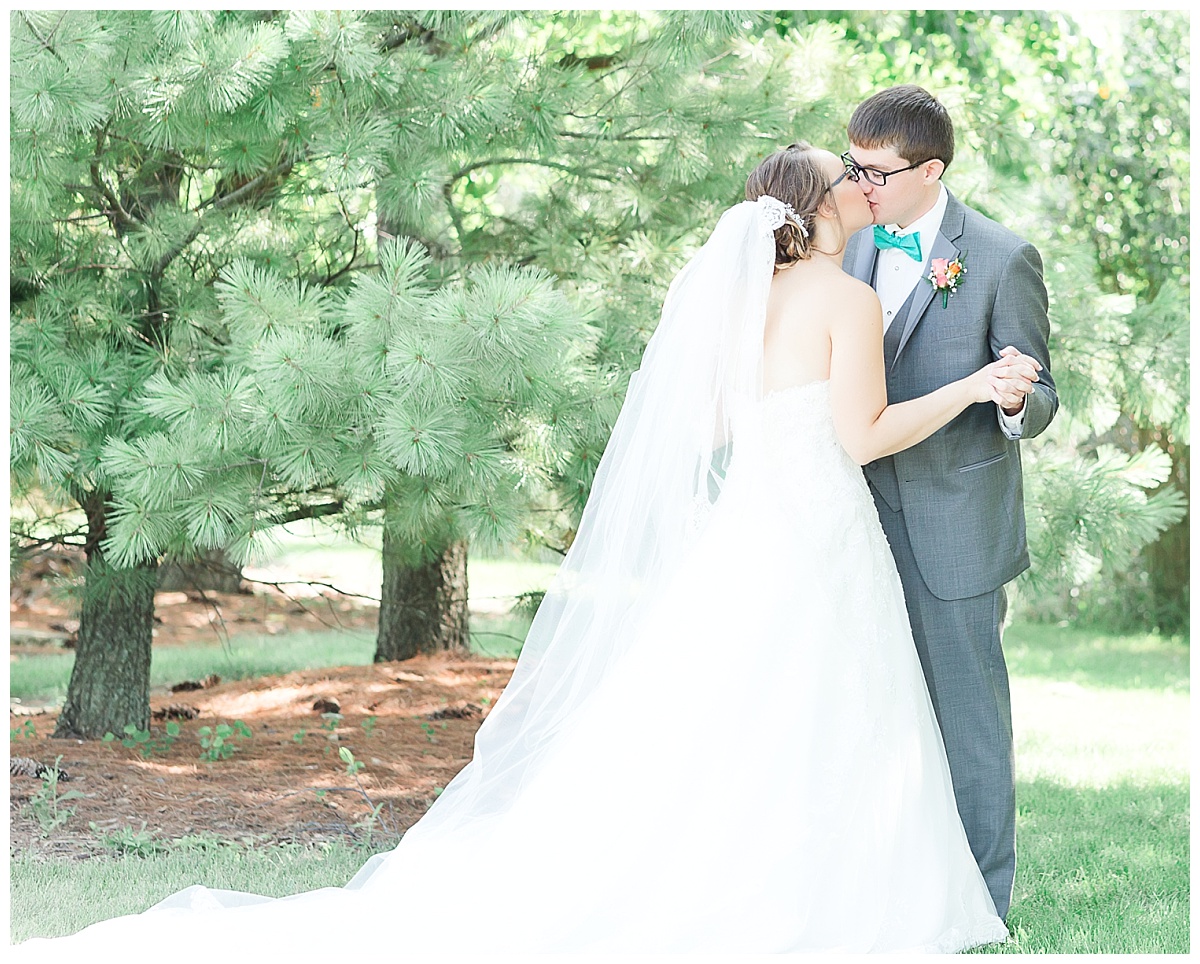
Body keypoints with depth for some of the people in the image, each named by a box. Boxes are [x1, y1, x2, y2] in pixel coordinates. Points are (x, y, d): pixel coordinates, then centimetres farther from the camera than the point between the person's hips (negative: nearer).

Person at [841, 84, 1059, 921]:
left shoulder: (1002, 259, -10)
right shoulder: (855, 248, 7)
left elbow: (1038, 400, -8)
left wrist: (1017, 401, -30)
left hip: (955, 529, -6)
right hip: (871, 520, 6)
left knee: (968, 710, 3)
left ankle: (982, 901, 16)